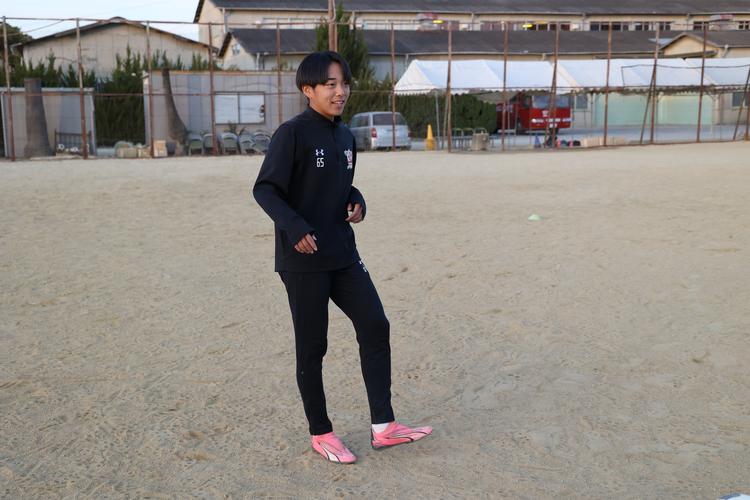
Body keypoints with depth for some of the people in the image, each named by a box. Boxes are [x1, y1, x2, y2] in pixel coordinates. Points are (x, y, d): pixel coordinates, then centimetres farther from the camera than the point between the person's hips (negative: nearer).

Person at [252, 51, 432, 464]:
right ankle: (320, 433, 20)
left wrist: (357, 203, 0)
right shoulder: (292, 133, -11)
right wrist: (294, 226, -28)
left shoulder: (345, 137, 10)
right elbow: (264, 189, -13)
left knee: (375, 326, 3)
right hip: (303, 260, -7)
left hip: (343, 255, 7)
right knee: (312, 347, 3)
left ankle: (383, 427, 12)